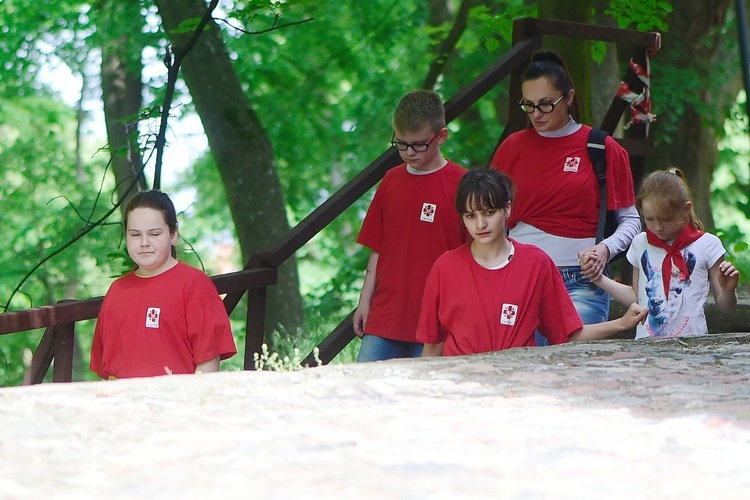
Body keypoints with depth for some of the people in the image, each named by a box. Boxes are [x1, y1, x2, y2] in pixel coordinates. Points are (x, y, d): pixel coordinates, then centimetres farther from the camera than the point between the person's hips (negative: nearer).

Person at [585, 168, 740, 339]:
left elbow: (724, 307, 8)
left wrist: (728, 290, -12)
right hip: (645, 344, 3)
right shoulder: (641, 243, 14)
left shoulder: (707, 245, 3)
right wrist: (599, 279, 18)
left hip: (690, 344, -3)